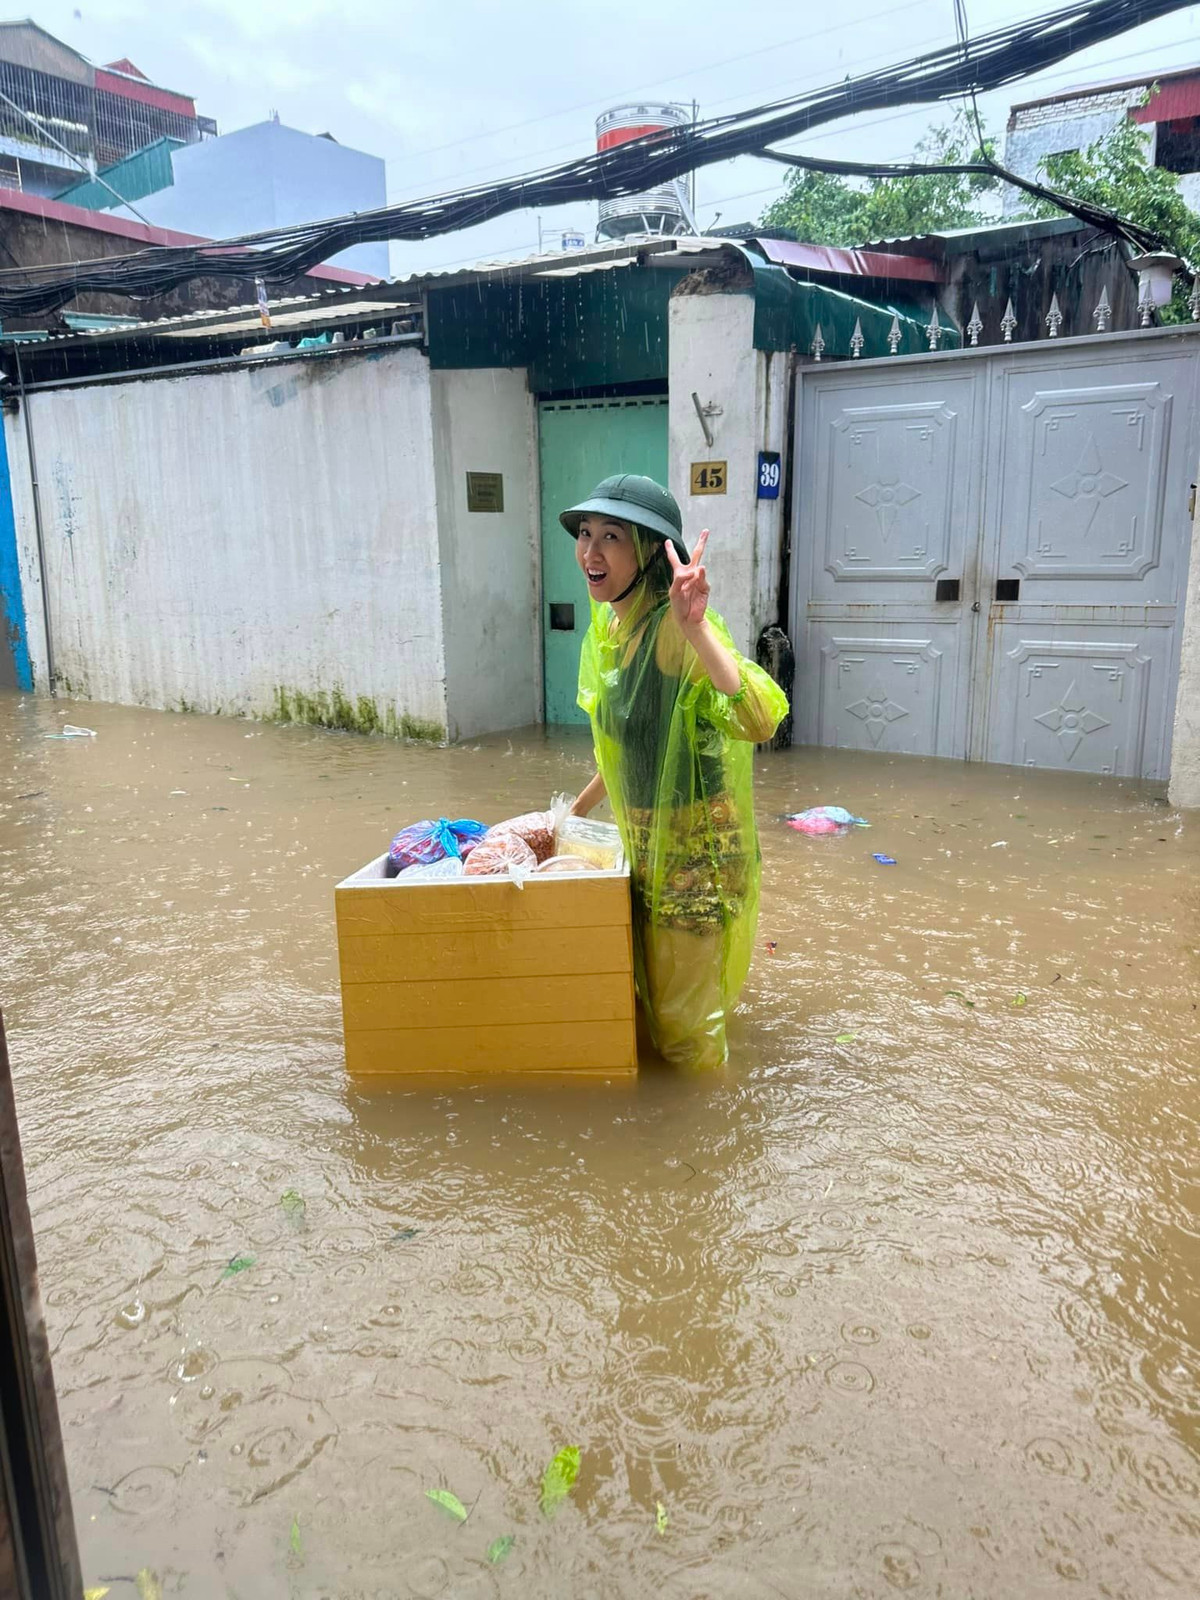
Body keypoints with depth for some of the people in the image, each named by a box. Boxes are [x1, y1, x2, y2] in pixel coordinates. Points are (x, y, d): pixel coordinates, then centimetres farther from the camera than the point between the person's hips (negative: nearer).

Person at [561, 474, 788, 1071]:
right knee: (649, 996, 24)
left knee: (684, 1021, 6)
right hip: (644, 841, 9)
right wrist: (580, 806, 28)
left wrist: (695, 626, -45)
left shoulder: (674, 627, -23)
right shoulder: (610, 625, 4)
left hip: (696, 843, -9)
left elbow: (759, 721, -39)